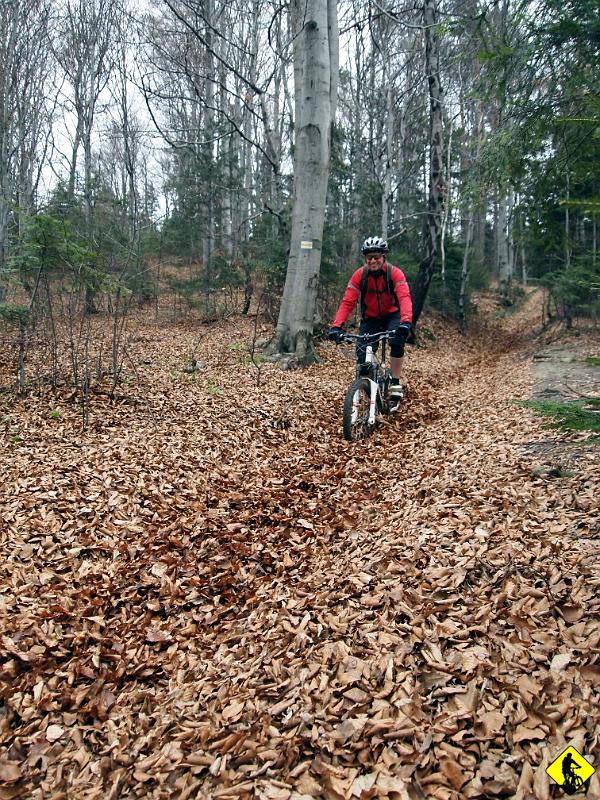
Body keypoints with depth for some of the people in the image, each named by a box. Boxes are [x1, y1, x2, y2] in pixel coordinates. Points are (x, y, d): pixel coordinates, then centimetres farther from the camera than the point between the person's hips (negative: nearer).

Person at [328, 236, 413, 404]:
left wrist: (406, 322, -53)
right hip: (370, 318, 2)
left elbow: (404, 298, -34)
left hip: (392, 316, -2)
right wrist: (336, 326, -36)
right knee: (362, 353, -14)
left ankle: (396, 383, -16)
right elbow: (347, 302, -22)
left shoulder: (394, 273, -22)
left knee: (397, 341, -30)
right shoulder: (359, 275, -17)